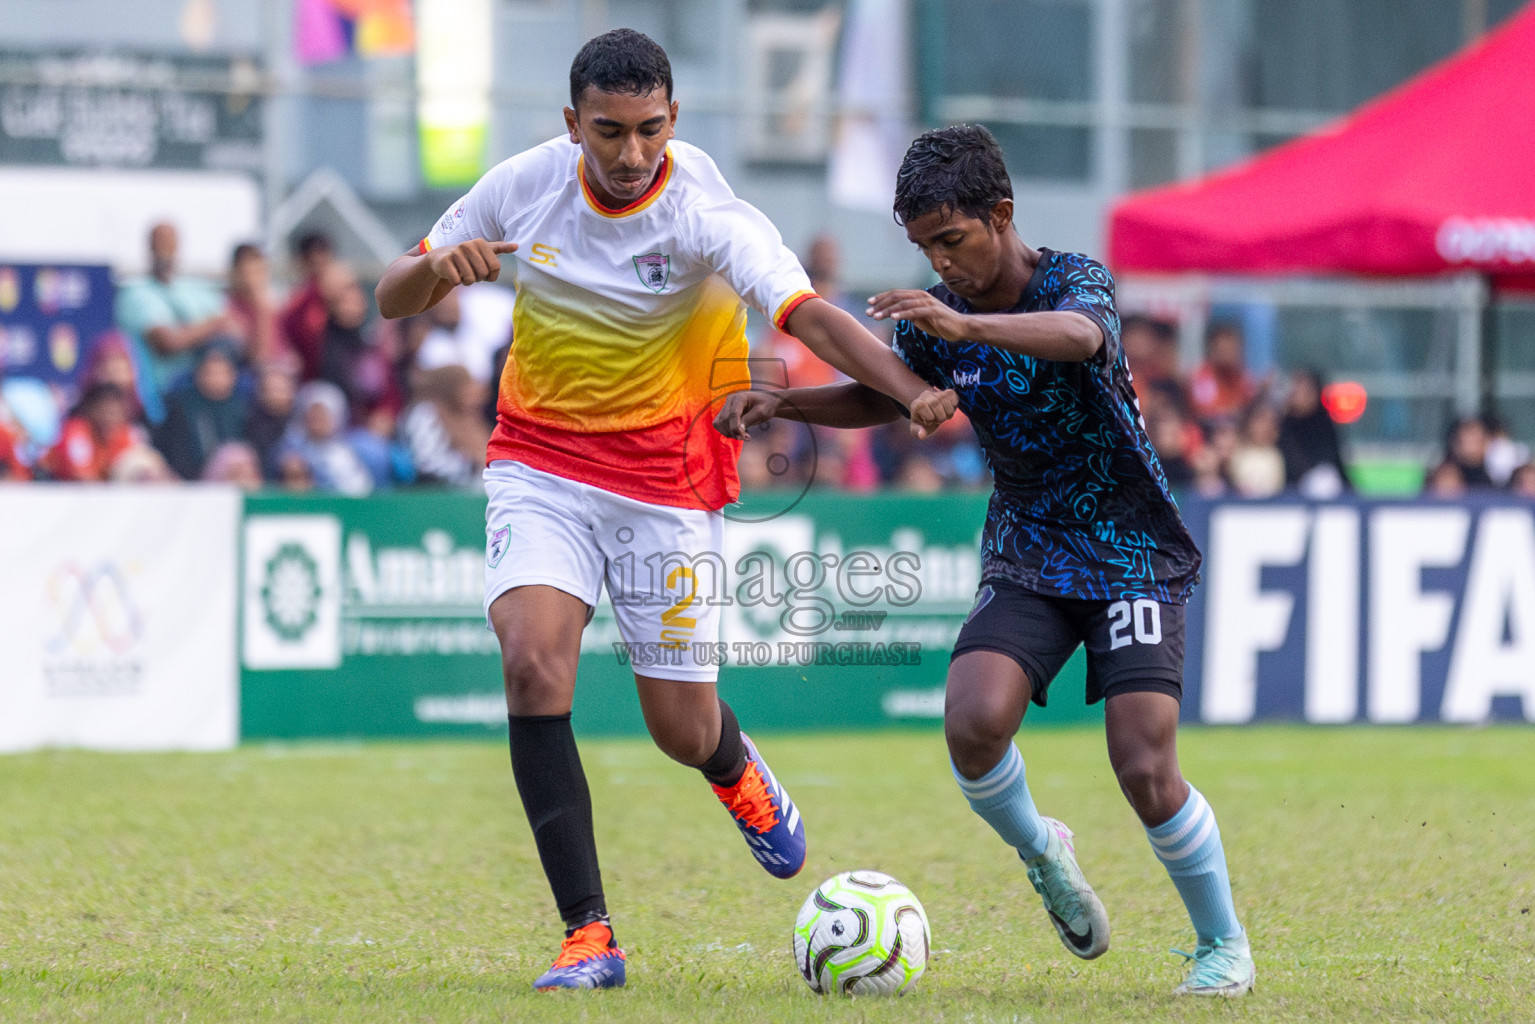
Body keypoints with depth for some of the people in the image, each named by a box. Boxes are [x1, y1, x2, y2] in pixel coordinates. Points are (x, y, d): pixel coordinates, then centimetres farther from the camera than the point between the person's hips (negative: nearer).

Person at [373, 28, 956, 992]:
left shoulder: (705, 214, -18)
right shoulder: (524, 186, -8)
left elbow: (809, 314, -32)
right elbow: (392, 299, 3)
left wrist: (914, 390, -49)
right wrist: (438, 268, -21)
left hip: (668, 479, -2)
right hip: (541, 466, 2)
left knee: (682, 730, 2)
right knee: (533, 662, -22)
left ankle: (735, 769, 44)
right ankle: (589, 935, -16)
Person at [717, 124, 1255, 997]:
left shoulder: (1073, 279, -17)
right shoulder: (938, 316, 0)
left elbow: (1079, 334, -41)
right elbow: (882, 396, 18)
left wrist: (965, 326, -58)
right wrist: (782, 401, 0)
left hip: (1131, 555, -4)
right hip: (1027, 555, 4)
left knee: (1145, 769, -16)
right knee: (974, 722, -22)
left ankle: (1224, 945, 7)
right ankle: (1040, 853, 9)